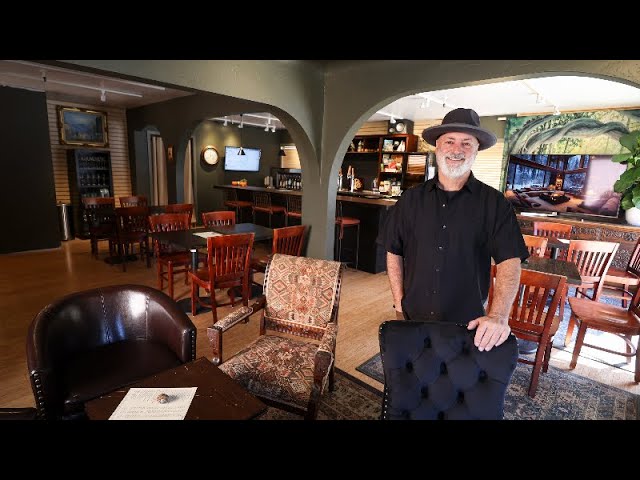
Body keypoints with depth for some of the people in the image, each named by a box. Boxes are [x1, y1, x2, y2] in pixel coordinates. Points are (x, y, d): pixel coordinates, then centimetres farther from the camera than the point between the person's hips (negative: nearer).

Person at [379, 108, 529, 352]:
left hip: (468, 324, -1)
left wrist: (498, 316, -26)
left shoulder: (494, 202, -5)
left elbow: (510, 260, -13)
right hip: (413, 319, 2)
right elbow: (394, 252, 4)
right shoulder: (411, 198, 0)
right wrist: (399, 304, -1)